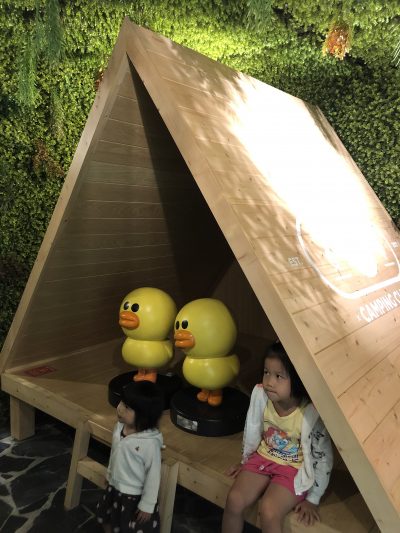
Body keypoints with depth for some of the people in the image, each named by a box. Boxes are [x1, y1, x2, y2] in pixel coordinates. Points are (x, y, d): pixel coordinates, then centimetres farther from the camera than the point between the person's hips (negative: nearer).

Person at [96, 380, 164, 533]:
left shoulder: (150, 442, -33)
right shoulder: (119, 426, -13)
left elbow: (153, 475, -22)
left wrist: (147, 505, -14)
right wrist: (110, 475, 18)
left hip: (135, 496, -6)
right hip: (114, 488, 6)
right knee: (106, 519, 29)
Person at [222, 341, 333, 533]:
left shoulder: (311, 414, -29)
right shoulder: (260, 395, -19)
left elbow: (323, 458, -16)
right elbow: (252, 431, 0)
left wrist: (312, 499, -7)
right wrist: (245, 461, 13)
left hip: (295, 468, -4)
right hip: (263, 457, 4)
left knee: (268, 511, -22)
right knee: (234, 500, -12)